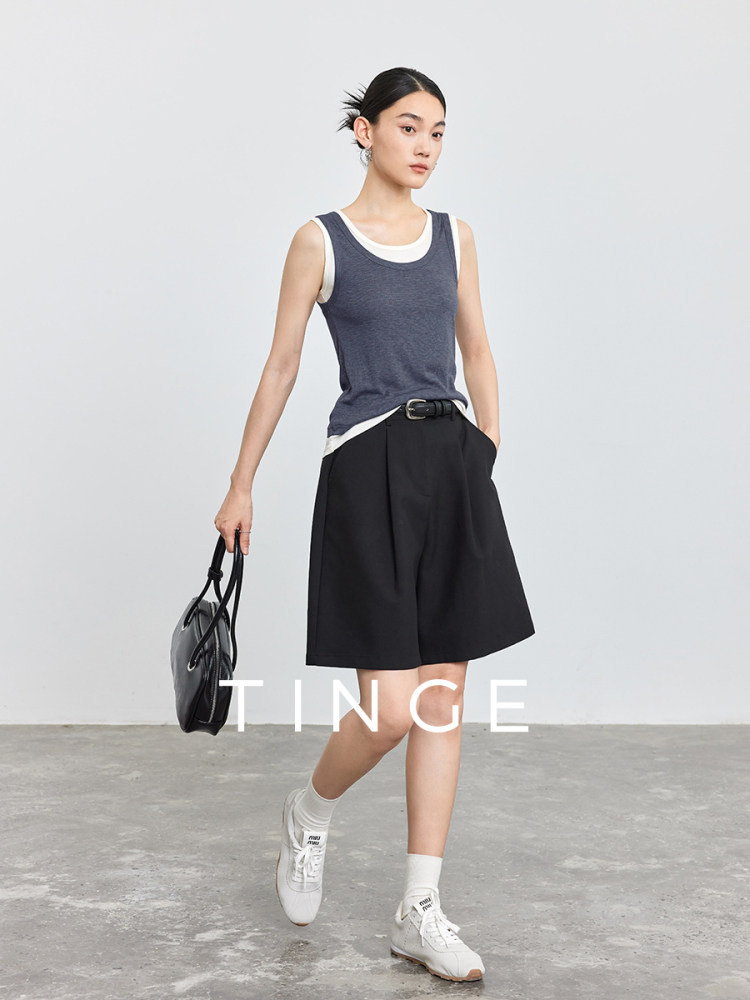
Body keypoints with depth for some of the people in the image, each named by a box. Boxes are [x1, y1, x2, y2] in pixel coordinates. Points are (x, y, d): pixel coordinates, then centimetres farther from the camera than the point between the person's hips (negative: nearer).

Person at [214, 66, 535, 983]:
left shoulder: (452, 235, 12)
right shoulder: (320, 241, 0)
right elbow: (280, 366, 3)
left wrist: (489, 464, 12)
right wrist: (241, 486, 4)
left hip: (454, 466, 5)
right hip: (367, 468, -5)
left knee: (442, 697, 4)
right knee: (389, 709, -9)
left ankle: (420, 913, 13)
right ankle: (309, 813, 25)